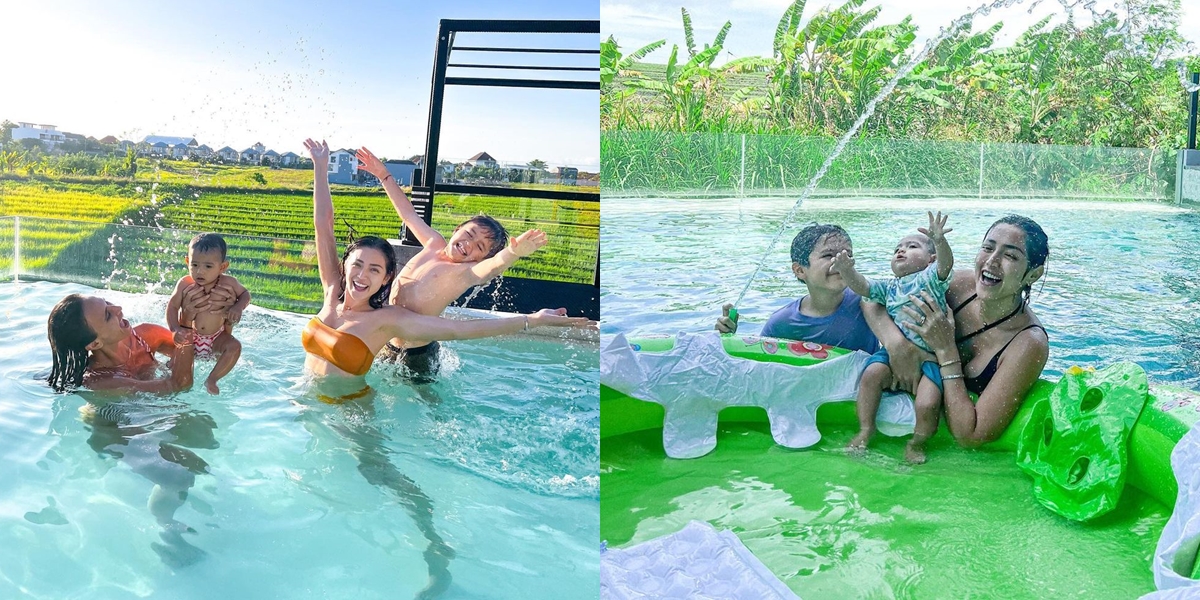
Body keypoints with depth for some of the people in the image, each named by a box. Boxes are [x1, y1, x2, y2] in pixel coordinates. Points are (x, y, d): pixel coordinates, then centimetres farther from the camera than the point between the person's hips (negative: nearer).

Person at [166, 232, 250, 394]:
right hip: (190, 338, 1)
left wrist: (238, 307, -18)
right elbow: (172, 306, -6)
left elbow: (245, 293, 5)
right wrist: (176, 329, -23)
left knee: (234, 346, -27)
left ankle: (211, 380, -12)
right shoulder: (185, 284, -14)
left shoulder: (228, 283, -14)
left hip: (217, 338, -1)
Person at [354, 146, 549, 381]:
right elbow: (409, 213, 18)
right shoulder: (434, 243, 5)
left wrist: (513, 252, -59)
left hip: (416, 356, -7)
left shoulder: (466, 272, -15)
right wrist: (384, 175, 21)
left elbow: (492, 266, -38)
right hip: (387, 346, 7)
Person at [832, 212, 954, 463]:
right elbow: (862, 286, 5)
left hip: (929, 357, -4)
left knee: (927, 406, -24)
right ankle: (866, 429, -10)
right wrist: (847, 271, -16)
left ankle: (917, 442, 6)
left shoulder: (930, 278, 4)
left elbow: (945, 264, -16)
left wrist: (939, 241, -37)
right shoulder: (889, 287, 18)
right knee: (872, 372, -26)